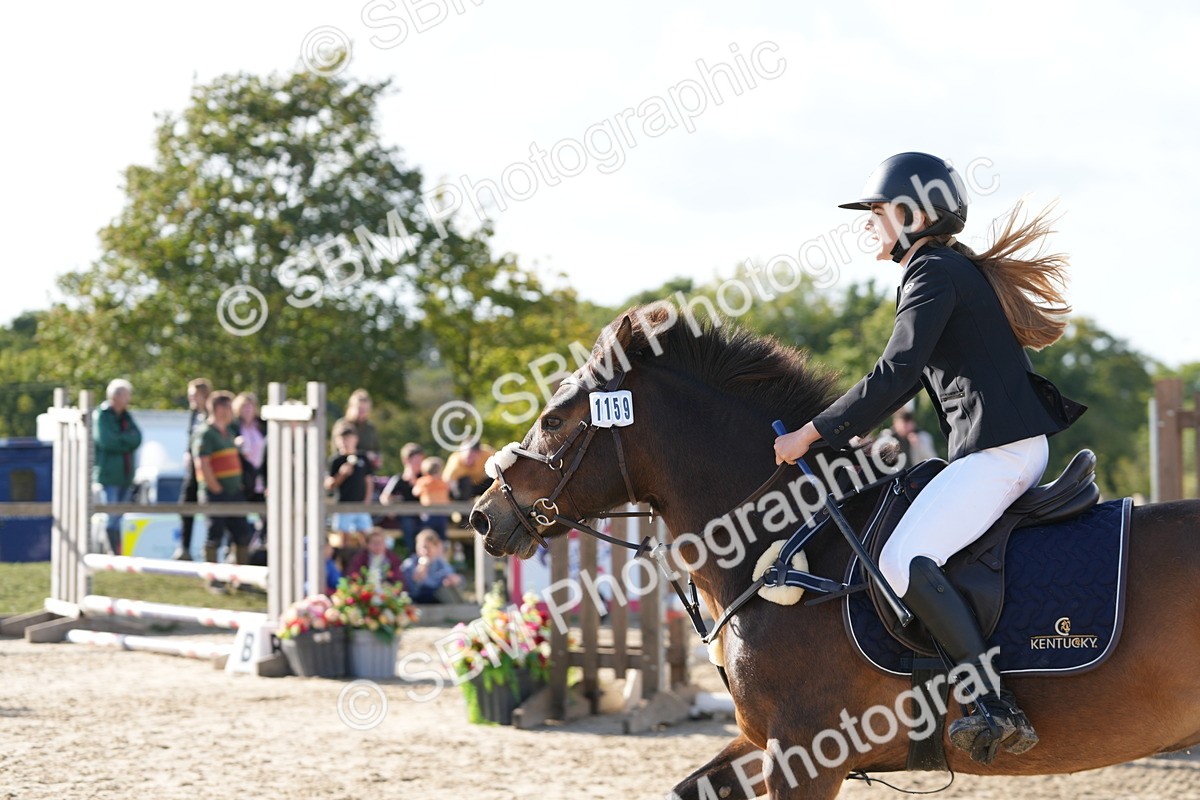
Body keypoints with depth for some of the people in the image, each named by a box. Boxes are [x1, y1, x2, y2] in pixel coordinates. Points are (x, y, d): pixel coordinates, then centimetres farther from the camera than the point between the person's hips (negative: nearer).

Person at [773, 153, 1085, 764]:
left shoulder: (933, 273, -9)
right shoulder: (962, 271, 22)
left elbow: (896, 375, -18)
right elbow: (912, 376, 26)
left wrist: (815, 433, -13)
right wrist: (834, 428, 24)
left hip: (996, 447, -11)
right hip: (1021, 446, 11)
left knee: (905, 560, -23)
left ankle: (998, 709, -28)